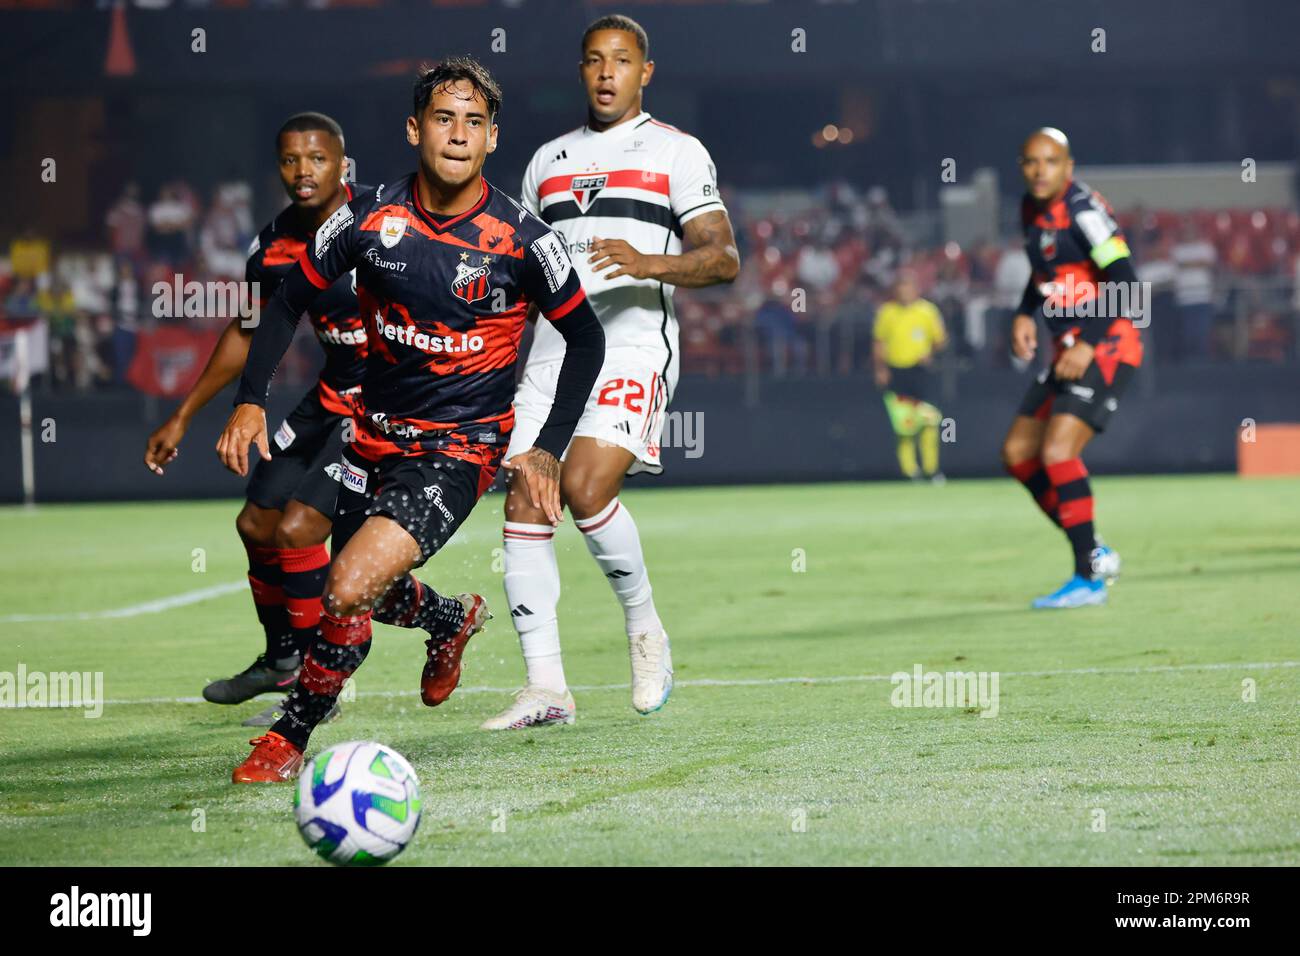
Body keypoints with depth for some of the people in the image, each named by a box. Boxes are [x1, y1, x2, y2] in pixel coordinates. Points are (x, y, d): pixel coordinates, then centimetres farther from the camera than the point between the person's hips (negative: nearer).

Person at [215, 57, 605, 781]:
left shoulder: (522, 239, -14)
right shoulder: (371, 217, -8)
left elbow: (586, 338, -1)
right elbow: (291, 300, 5)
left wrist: (547, 451, -7)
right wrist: (251, 400, -7)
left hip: (461, 448, -5)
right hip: (378, 435, 5)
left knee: (351, 587, -22)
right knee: (367, 599, 20)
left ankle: (290, 740, -1)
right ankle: (452, 619, 55)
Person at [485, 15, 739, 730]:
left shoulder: (675, 152, 5)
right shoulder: (548, 160, 21)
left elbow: (723, 259, -4)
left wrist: (647, 262, -20)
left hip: (633, 345, -5)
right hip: (550, 348, 6)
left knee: (586, 488, -24)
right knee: (523, 505, -6)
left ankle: (644, 628, 0)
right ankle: (546, 688, -3)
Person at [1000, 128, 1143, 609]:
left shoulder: (1082, 210, -17)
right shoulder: (1032, 209, 10)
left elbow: (1125, 282, -21)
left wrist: (1088, 345, -23)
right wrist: (1025, 315, 10)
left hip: (1106, 347, -10)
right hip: (1070, 348, 10)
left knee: (1057, 451, -20)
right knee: (1018, 453, 10)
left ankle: (1089, 578, -13)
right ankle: (1094, 552, 17)